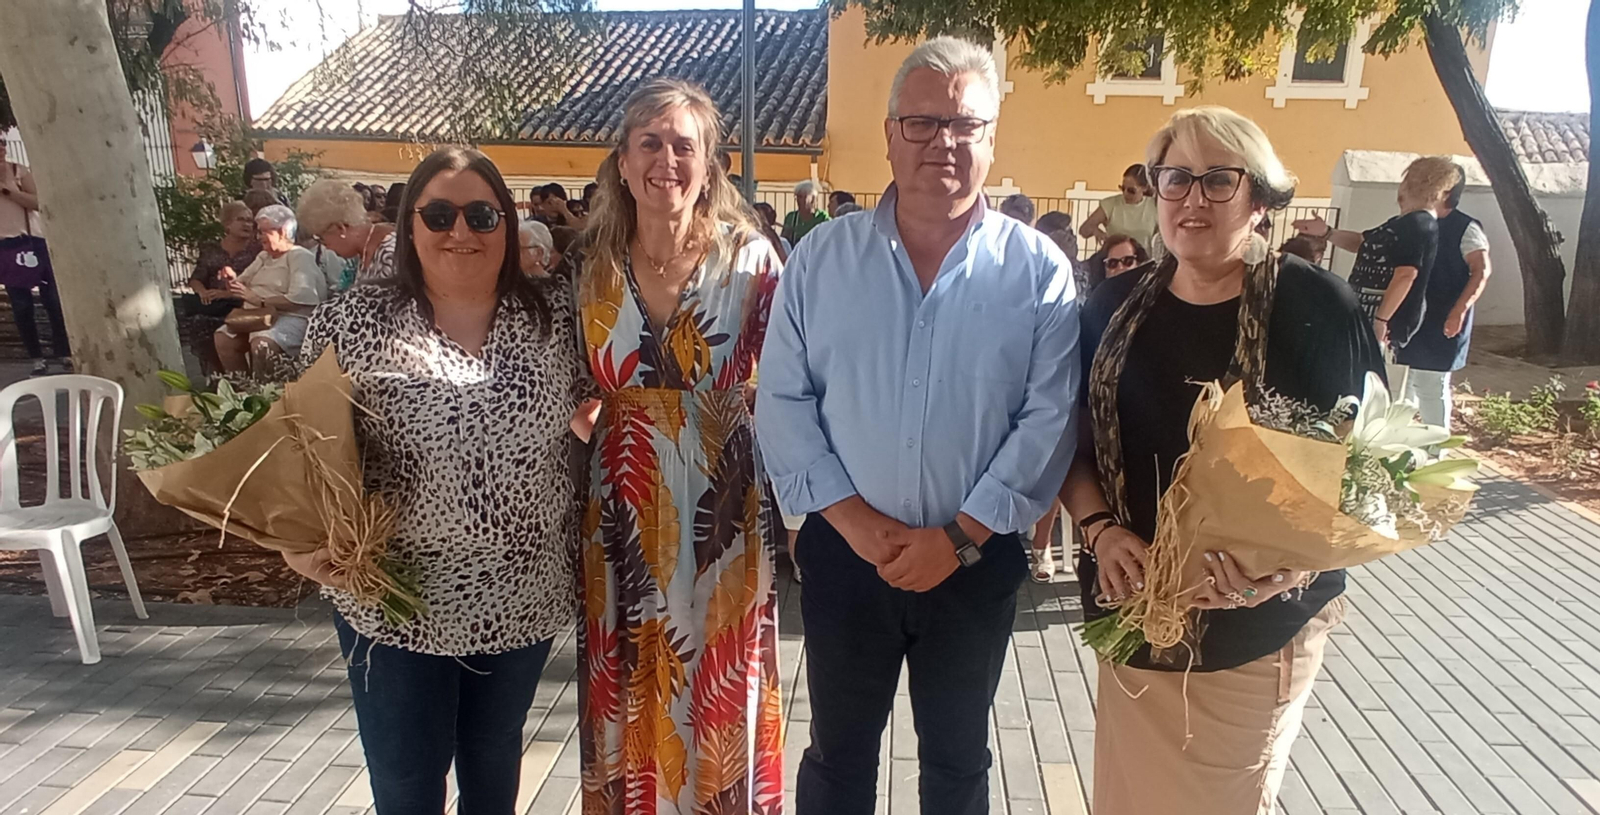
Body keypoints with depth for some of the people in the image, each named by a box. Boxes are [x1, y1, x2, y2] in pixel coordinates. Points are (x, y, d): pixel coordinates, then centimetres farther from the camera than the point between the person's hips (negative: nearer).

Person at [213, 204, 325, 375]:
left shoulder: (300, 256, -7)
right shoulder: (263, 257, 21)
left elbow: (300, 298, -23)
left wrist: (260, 301, -24)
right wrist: (231, 280, -2)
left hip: (293, 318, -9)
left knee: (262, 343, -34)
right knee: (223, 337, -6)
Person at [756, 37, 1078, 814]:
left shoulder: (1039, 270, -6)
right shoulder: (822, 257, -3)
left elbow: (1049, 420, -9)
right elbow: (783, 402, -5)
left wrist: (959, 535, -14)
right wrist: (858, 523, -12)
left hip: (977, 561, 0)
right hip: (844, 553, 1)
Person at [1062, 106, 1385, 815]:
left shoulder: (1318, 309, -10)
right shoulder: (1117, 305, 2)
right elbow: (1073, 443, 7)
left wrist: (1286, 566, -23)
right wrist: (1100, 528, -11)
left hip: (1257, 632, -3)